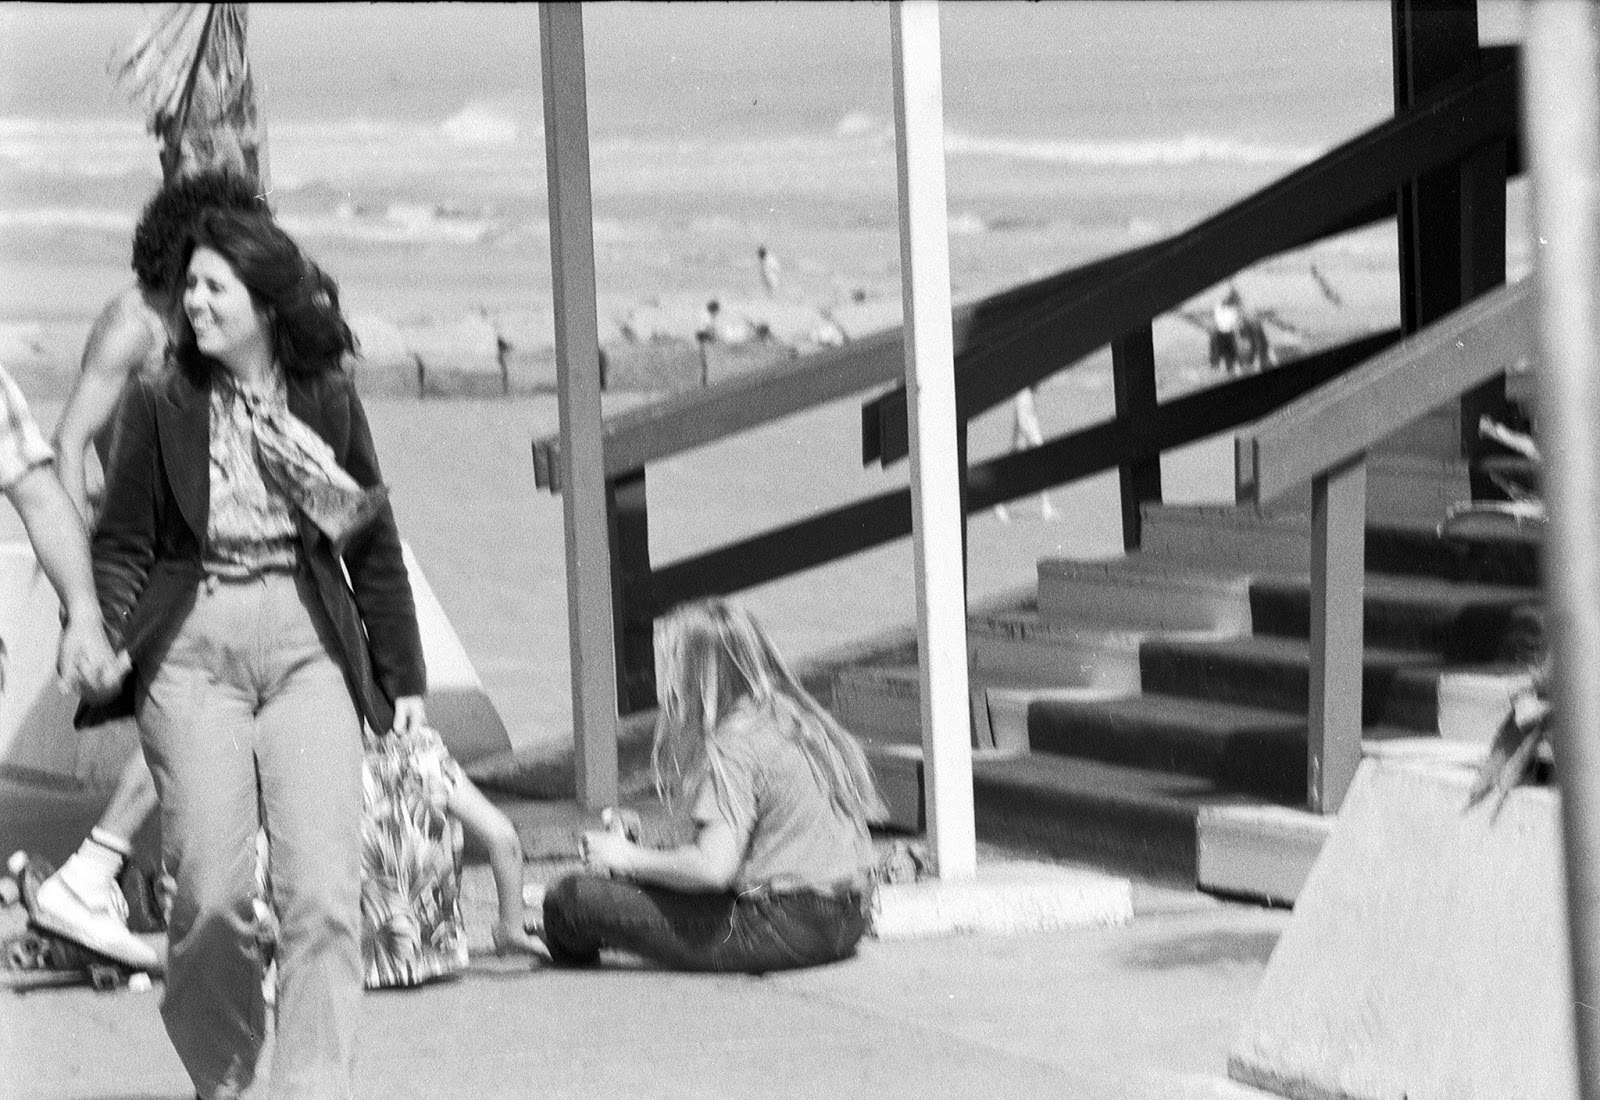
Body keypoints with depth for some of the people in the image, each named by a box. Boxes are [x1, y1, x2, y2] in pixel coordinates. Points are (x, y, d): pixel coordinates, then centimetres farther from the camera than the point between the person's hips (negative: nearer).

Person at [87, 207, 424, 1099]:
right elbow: (122, 545, 6)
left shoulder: (328, 401, 6)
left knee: (324, 889, -11)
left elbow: (375, 546, 12)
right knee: (211, 892, -5)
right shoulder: (161, 407, 3)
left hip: (308, 644, 1)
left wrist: (404, 676, 12)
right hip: (192, 651, -1)